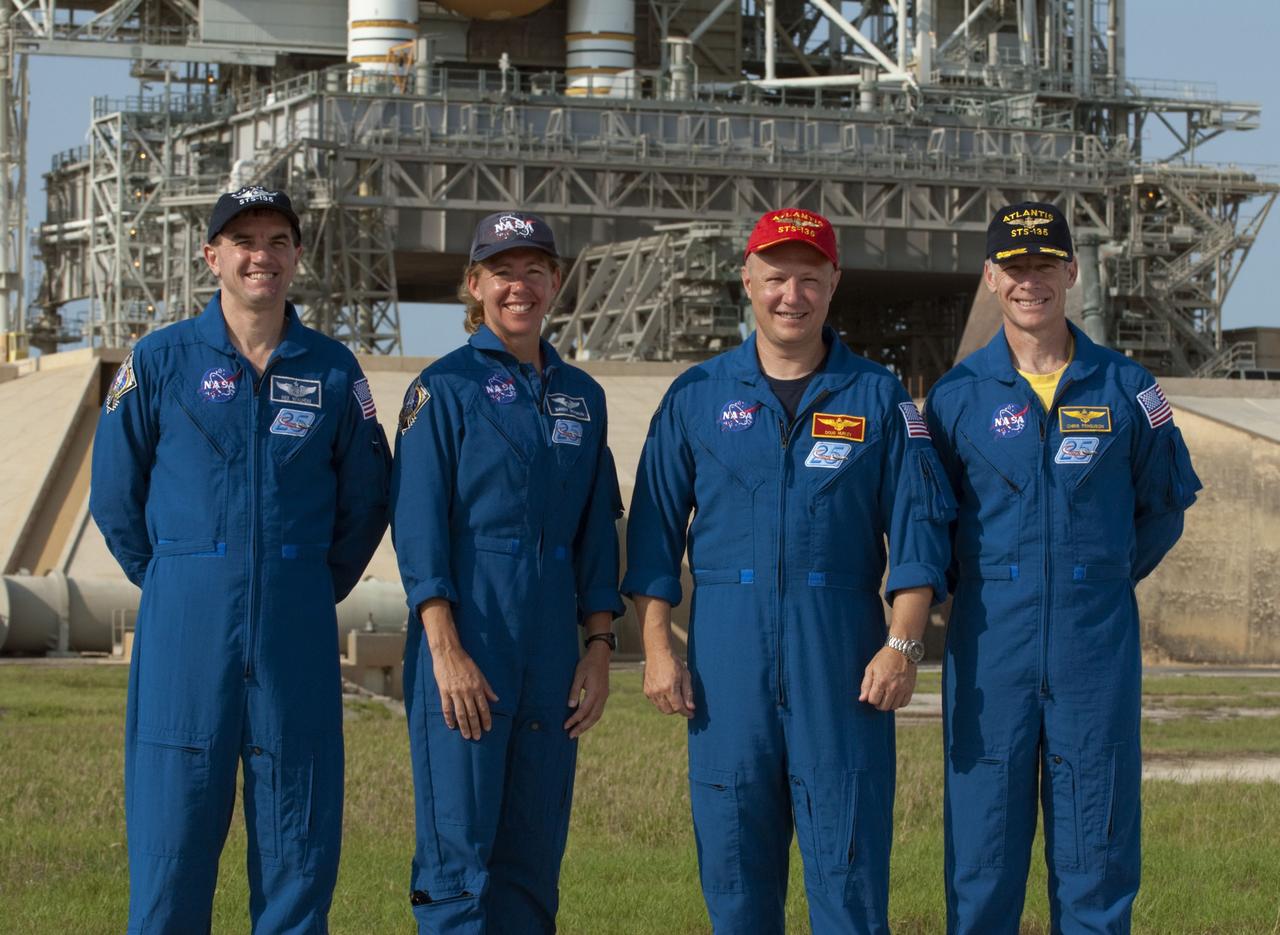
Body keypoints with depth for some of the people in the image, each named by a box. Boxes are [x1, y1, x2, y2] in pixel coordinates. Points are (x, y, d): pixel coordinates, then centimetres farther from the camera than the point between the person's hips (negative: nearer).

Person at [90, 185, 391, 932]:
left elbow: (366, 500, 13)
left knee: (300, 836, 4)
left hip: (298, 628, 2)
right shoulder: (160, 361, 2)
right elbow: (116, 496, 7)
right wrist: (175, 585, 9)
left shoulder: (334, 370, 6)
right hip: (188, 624, -2)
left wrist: (316, 590, 10)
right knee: (173, 822, -1)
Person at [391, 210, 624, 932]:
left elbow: (597, 533, 15)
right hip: (466, 638, -5)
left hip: (551, 646, 5)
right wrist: (446, 650, -15)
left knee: (533, 852, 7)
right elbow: (418, 527, -7)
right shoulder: (447, 387, -2)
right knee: (459, 850, -6)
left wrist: (600, 648, 7)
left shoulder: (582, 396, 14)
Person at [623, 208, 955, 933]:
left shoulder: (878, 397, 7)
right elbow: (655, 529, 9)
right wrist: (658, 649, 1)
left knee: (849, 848, -3)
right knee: (732, 848, 4)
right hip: (726, 649, 1)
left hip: (842, 652, -1)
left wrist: (904, 645, -8)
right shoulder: (697, 397, 10)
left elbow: (919, 528, 3)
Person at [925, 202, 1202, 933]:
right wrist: (979, 588, 10)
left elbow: (1167, 499, 14)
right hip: (991, 645, 0)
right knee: (982, 850, 1)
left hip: (1098, 644, 0)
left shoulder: (1125, 387, 4)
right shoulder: (958, 395, 4)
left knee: (1098, 846, 2)